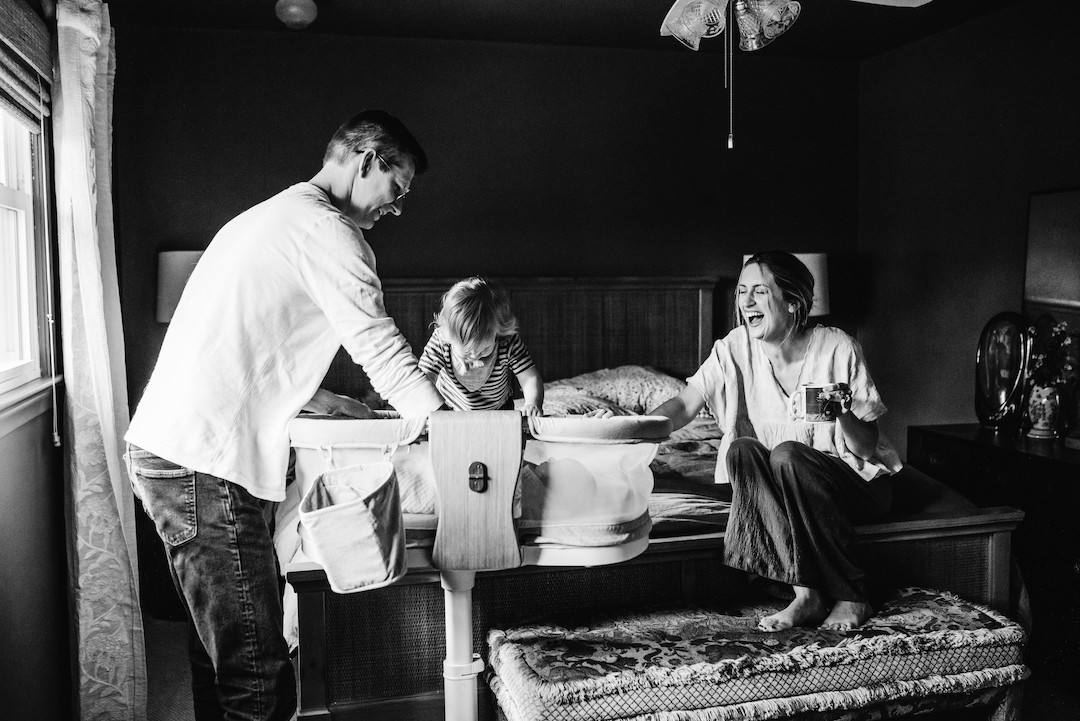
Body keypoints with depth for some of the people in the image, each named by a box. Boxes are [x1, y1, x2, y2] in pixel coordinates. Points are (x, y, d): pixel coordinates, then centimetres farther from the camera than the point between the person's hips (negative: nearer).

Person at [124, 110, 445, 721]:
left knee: (222, 650, 17)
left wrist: (320, 401, 21)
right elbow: (384, 351, -13)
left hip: (161, 446, 11)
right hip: (202, 463, -11)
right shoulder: (325, 228, -8)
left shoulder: (265, 216, 23)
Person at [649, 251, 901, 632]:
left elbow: (867, 449, -11)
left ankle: (851, 597, -19)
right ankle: (806, 594, -25)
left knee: (786, 454, -32)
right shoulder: (737, 348, -6)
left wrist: (844, 414, -33)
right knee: (742, 449, -27)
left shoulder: (837, 348, -14)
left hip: (856, 481, -3)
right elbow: (684, 405, -15)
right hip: (787, 486, 3)